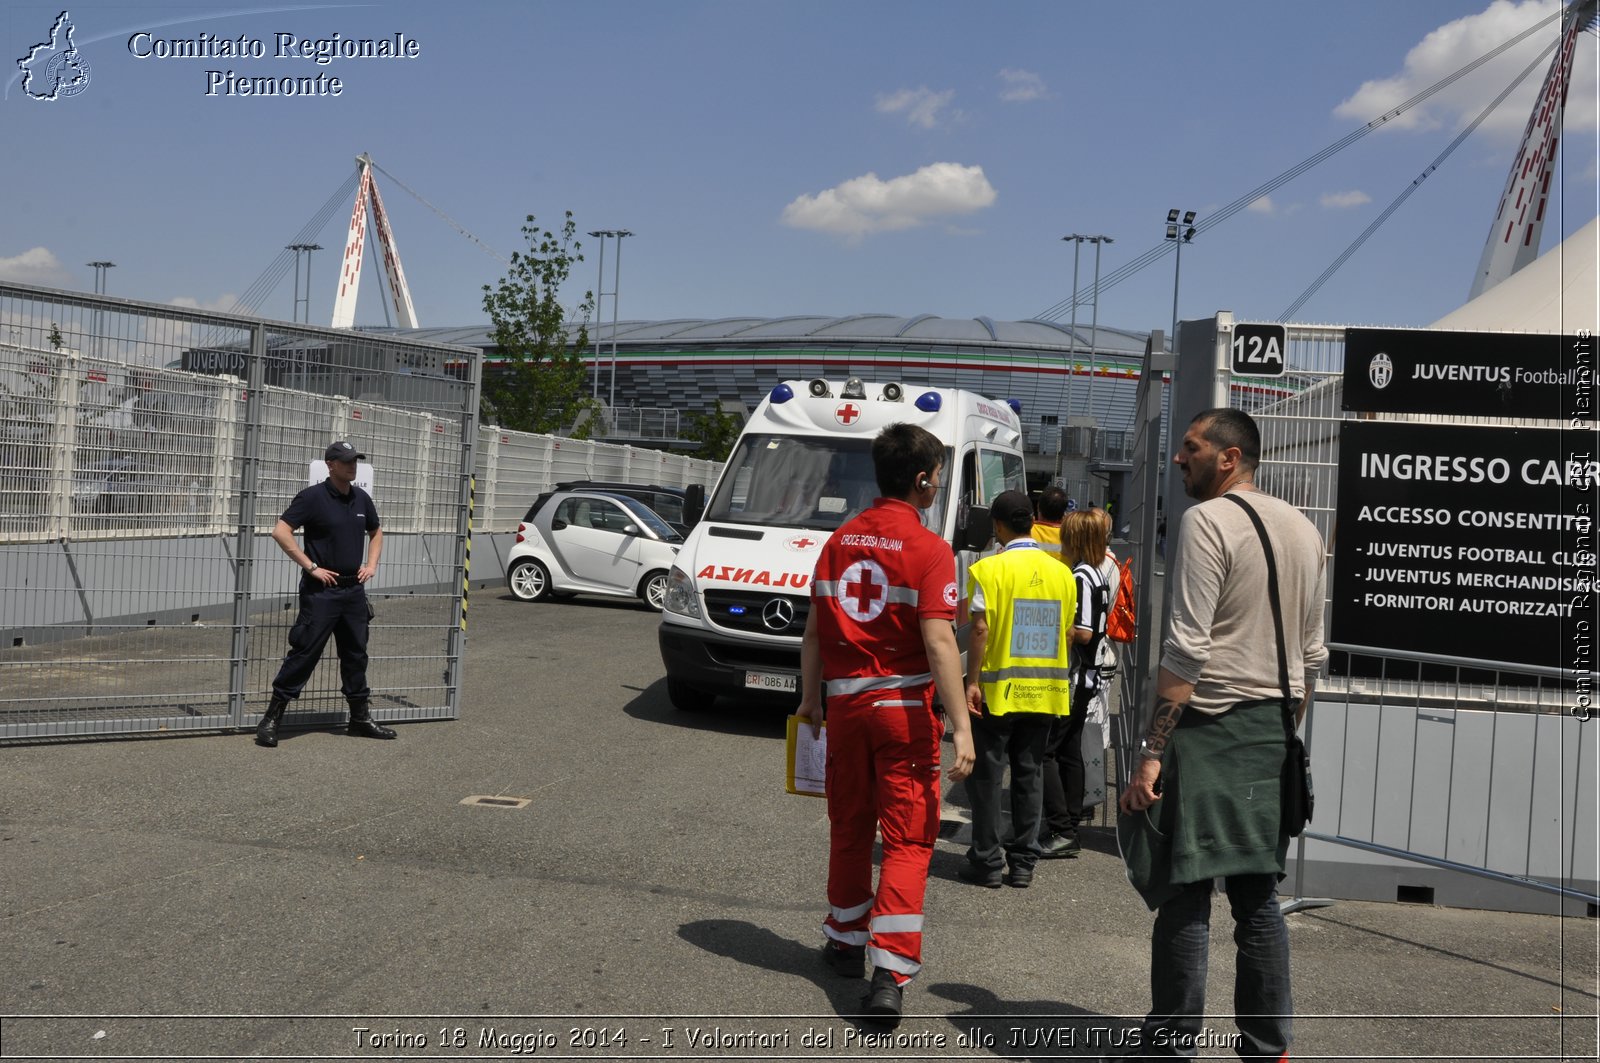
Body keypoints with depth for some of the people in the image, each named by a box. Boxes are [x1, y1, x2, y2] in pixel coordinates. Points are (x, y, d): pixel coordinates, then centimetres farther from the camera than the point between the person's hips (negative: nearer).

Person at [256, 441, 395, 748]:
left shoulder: (362, 498, 10)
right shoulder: (313, 497, -9)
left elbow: (375, 533, 27)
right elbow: (280, 531, -15)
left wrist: (371, 565, 12)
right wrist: (311, 567, -16)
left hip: (354, 589, 6)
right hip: (321, 590, -6)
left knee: (356, 654, 12)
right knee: (304, 653, -7)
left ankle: (361, 718, 23)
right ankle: (272, 718, 1)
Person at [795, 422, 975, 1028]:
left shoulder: (839, 541, 6)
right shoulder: (929, 550, -12)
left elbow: (814, 630, 9)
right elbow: (939, 643, -19)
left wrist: (809, 697, 21)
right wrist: (960, 726, -19)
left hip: (844, 703, 5)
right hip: (904, 706, -5)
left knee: (849, 827, 19)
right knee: (907, 839, 0)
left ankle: (847, 941, 34)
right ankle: (889, 973, -7)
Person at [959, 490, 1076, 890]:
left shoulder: (989, 568, -11)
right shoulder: (1061, 572, 5)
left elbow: (980, 629, -15)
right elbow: (1067, 634, 8)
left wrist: (972, 681, -11)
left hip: (998, 691, -5)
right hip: (1044, 691, 5)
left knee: (986, 775, 4)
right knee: (1030, 774, 11)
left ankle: (987, 862, 6)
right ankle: (1024, 863, 14)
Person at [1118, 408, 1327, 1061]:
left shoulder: (1208, 521, -10)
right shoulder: (1304, 530, 14)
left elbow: (1187, 651, -17)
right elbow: (1311, 655, 18)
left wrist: (1151, 752, -16)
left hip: (1210, 727, -8)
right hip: (1274, 735, 8)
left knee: (1186, 896, -2)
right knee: (1259, 898, 13)